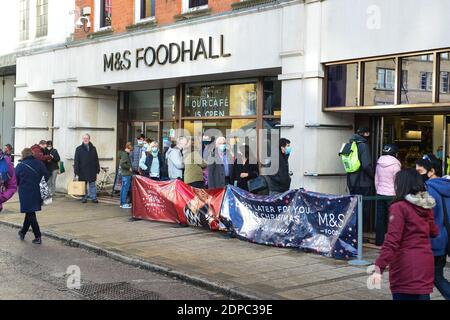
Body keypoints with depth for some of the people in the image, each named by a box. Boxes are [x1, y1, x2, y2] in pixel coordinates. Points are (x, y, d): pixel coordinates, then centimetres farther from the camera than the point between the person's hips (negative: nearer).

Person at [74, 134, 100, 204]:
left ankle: (94, 198, 9)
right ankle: (84, 198, 14)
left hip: (92, 171, 1)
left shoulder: (93, 149, 9)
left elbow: (96, 160, 10)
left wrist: (97, 169, 5)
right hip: (83, 171, -1)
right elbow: (76, 161, 0)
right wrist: (76, 171, -6)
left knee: (92, 184, 4)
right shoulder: (79, 149, 3)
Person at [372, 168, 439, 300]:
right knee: (423, 296, 13)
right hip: (425, 263, 6)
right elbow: (434, 232, 23)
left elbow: (392, 240, -20)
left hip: (406, 266, -6)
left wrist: (379, 268, -21)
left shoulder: (399, 207, -13)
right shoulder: (426, 206, 7)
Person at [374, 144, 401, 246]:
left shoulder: (379, 164, 6)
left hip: (380, 194, 5)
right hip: (391, 195, -5)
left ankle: (379, 240, 12)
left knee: (380, 218, 8)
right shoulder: (395, 165, -11)